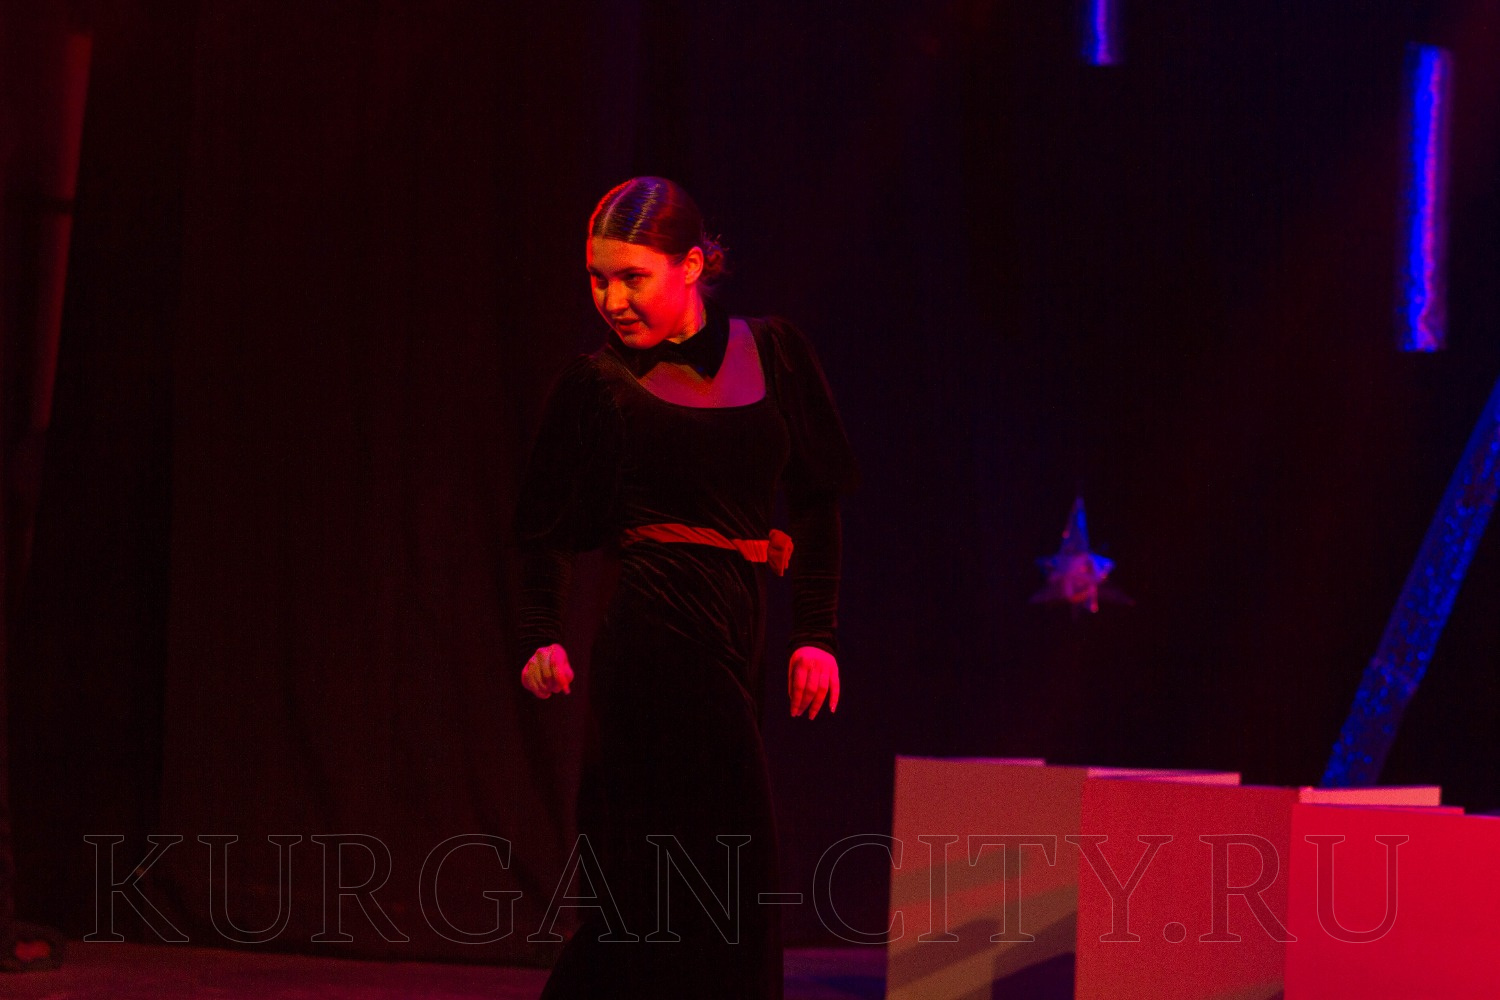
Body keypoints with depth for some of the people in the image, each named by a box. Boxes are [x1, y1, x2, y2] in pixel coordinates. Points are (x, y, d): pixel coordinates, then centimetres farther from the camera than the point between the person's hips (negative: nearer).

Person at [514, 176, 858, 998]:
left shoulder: (772, 352, 8)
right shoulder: (597, 384, -1)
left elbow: (817, 497, 11)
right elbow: (547, 529, 4)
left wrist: (817, 633, 5)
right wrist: (542, 637, -10)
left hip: (734, 634, 5)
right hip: (660, 634, -5)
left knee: (650, 892, 10)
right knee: (724, 866, -5)